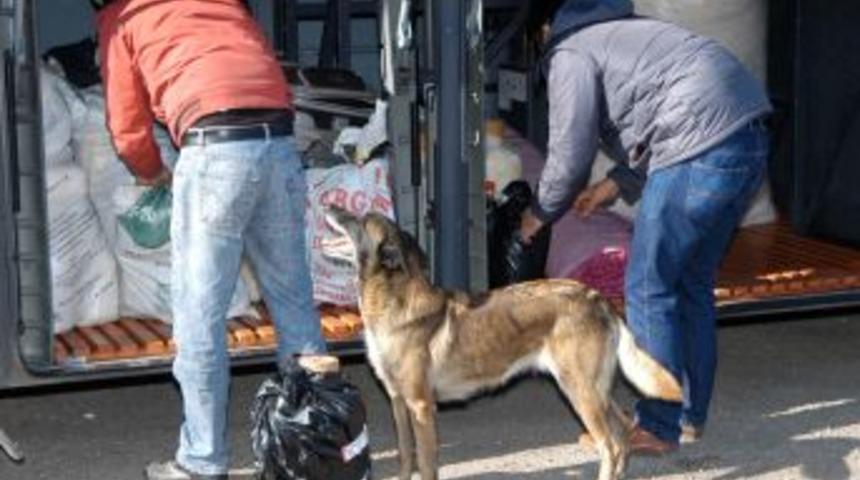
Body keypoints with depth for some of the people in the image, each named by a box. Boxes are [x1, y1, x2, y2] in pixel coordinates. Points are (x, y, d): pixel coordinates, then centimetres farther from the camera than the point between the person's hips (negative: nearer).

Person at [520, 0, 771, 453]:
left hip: (701, 150, -10)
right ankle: (692, 413, 26)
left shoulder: (570, 54, 2)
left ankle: (659, 427, 2)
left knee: (649, 288, -1)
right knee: (692, 281, 19)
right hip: (750, 139, 10)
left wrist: (540, 214, 17)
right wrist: (617, 183, 30)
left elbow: (570, 155, 1)